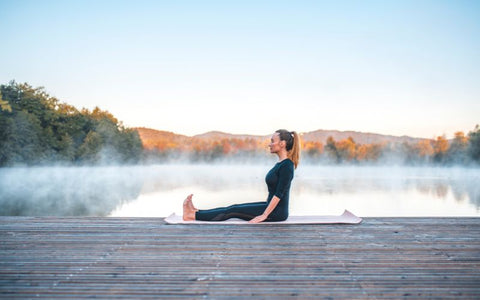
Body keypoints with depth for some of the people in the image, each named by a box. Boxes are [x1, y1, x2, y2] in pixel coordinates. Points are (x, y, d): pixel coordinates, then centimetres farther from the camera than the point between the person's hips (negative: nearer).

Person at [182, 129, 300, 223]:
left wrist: (264, 215, -22)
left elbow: (279, 194, -23)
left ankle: (192, 215, -2)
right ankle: (197, 212, 11)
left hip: (277, 212, -9)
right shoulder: (280, 163, 11)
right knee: (234, 207, 6)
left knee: (233, 211, -7)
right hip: (271, 207, 9)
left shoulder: (287, 165, -20)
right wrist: (264, 209, 22)